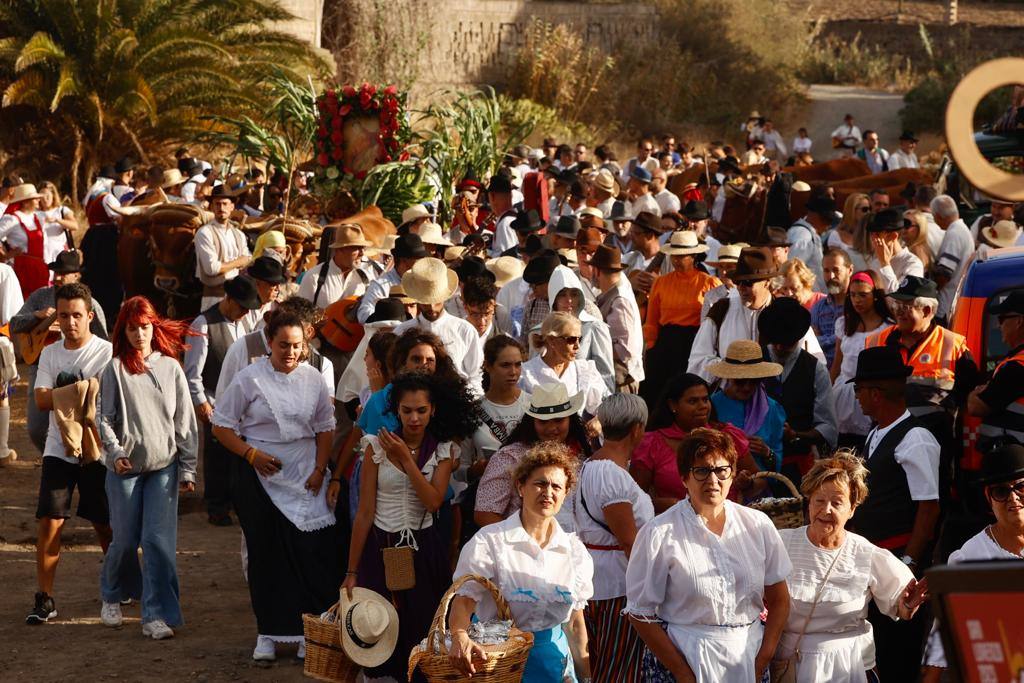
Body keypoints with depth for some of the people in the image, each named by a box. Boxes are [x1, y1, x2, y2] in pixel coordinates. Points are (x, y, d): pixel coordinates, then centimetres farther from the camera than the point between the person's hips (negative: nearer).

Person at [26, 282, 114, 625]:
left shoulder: (106, 353, -6)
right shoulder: (50, 353, 7)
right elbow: (42, 401, -4)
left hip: (96, 453, -3)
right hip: (58, 451, 3)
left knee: (104, 523, 7)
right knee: (49, 522, -6)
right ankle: (44, 599, -2)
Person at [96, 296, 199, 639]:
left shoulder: (171, 367, 4)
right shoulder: (116, 369, 0)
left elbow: (185, 421, 5)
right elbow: (104, 418, 0)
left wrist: (187, 469, 2)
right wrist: (115, 452, -17)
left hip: (163, 467, 1)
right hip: (125, 468, -1)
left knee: (159, 541, -8)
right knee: (125, 540, 7)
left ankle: (156, 615, -5)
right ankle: (112, 597, 34)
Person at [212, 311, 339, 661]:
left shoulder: (313, 379, 3)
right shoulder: (250, 379, -6)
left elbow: (325, 427, 11)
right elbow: (221, 425, -2)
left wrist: (319, 470, -1)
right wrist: (251, 454, -14)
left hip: (304, 480, 2)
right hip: (260, 477, -2)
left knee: (312, 552, -6)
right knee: (265, 553, 4)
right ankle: (267, 633, 14)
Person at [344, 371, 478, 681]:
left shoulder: (443, 451, 1)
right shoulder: (377, 446, -4)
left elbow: (433, 502, -14)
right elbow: (365, 512, -4)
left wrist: (406, 460, -17)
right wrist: (352, 571, -5)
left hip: (424, 548, 1)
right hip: (381, 546, -1)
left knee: (421, 630, 3)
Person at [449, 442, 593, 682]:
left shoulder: (575, 551, 4)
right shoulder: (489, 541, -9)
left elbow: (576, 624, 9)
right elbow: (464, 599, -16)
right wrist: (459, 636, -35)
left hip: (554, 658, 4)